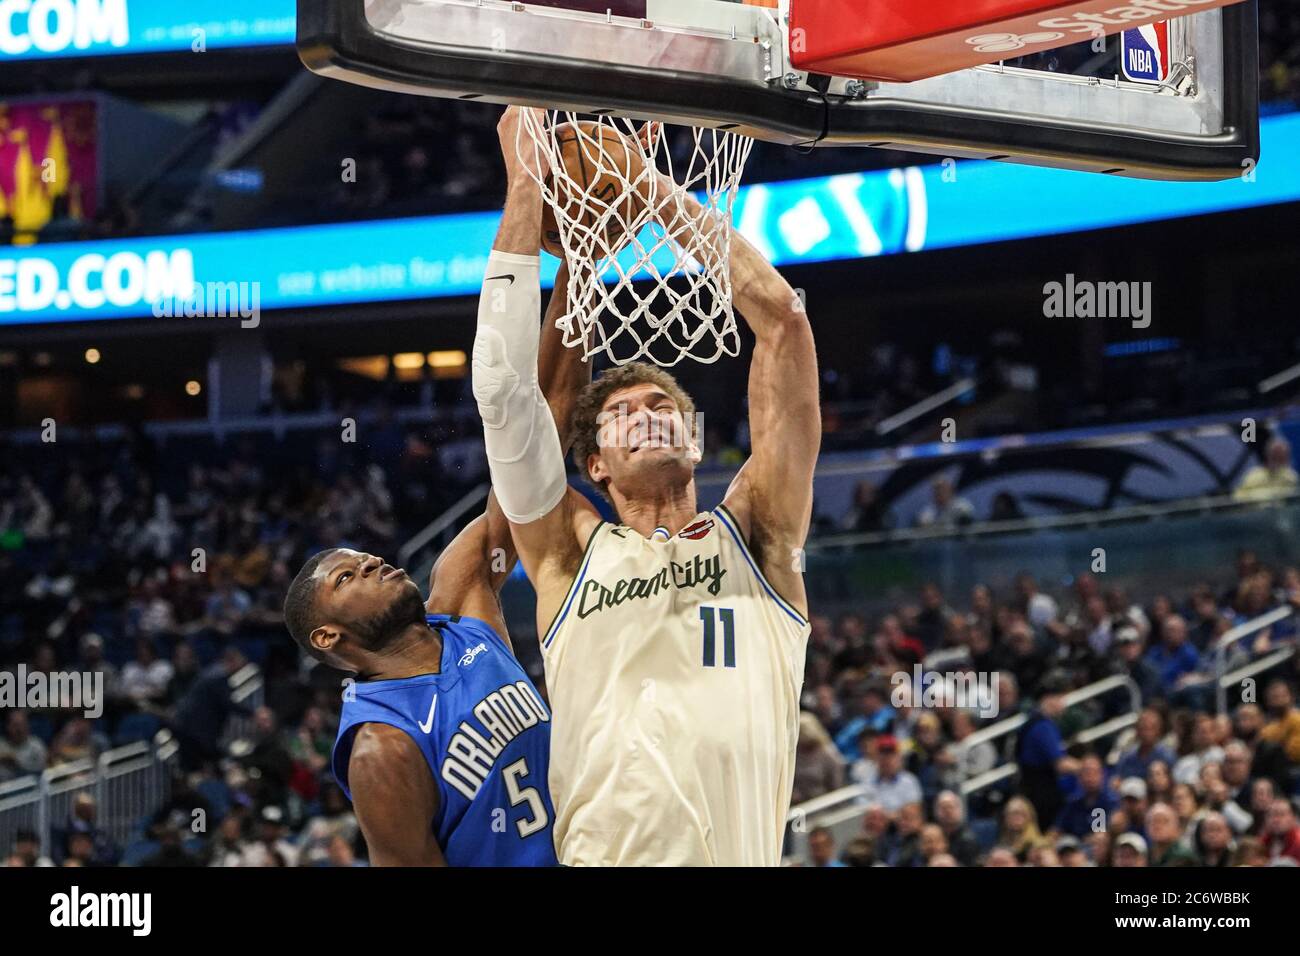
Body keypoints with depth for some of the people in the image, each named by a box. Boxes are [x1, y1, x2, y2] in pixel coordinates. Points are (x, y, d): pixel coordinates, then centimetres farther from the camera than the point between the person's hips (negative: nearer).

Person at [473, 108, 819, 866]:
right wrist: (526, 192, 6)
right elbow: (502, 385, 7)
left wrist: (668, 193, 13)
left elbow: (782, 320, 10)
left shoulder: (752, 536, 14)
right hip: (600, 855, 1)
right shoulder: (572, 552, 14)